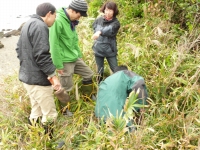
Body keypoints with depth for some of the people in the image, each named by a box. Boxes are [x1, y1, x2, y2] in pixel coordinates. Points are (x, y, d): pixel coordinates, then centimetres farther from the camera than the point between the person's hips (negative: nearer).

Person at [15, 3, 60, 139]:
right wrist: (53, 75, -21)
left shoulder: (28, 24, 14)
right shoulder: (40, 26, -18)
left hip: (27, 76, 11)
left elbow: (19, 49, 21)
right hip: (37, 79, -11)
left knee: (36, 111, 21)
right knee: (50, 115, -1)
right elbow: (41, 55, -25)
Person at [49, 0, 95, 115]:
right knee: (66, 87, 5)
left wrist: (79, 54, 19)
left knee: (89, 74, 20)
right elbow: (54, 45, -24)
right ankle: (64, 109, 27)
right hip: (65, 61, -9)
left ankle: (88, 97, 41)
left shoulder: (71, 21, 4)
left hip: (75, 58, 9)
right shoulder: (57, 21, -25)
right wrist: (58, 65, -21)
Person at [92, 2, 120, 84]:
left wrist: (100, 32, -53)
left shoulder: (115, 23, -13)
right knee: (100, 70, 16)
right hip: (98, 50, 3)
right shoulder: (99, 19, -2)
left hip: (110, 50, -3)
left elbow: (110, 30, -35)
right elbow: (94, 27, 16)